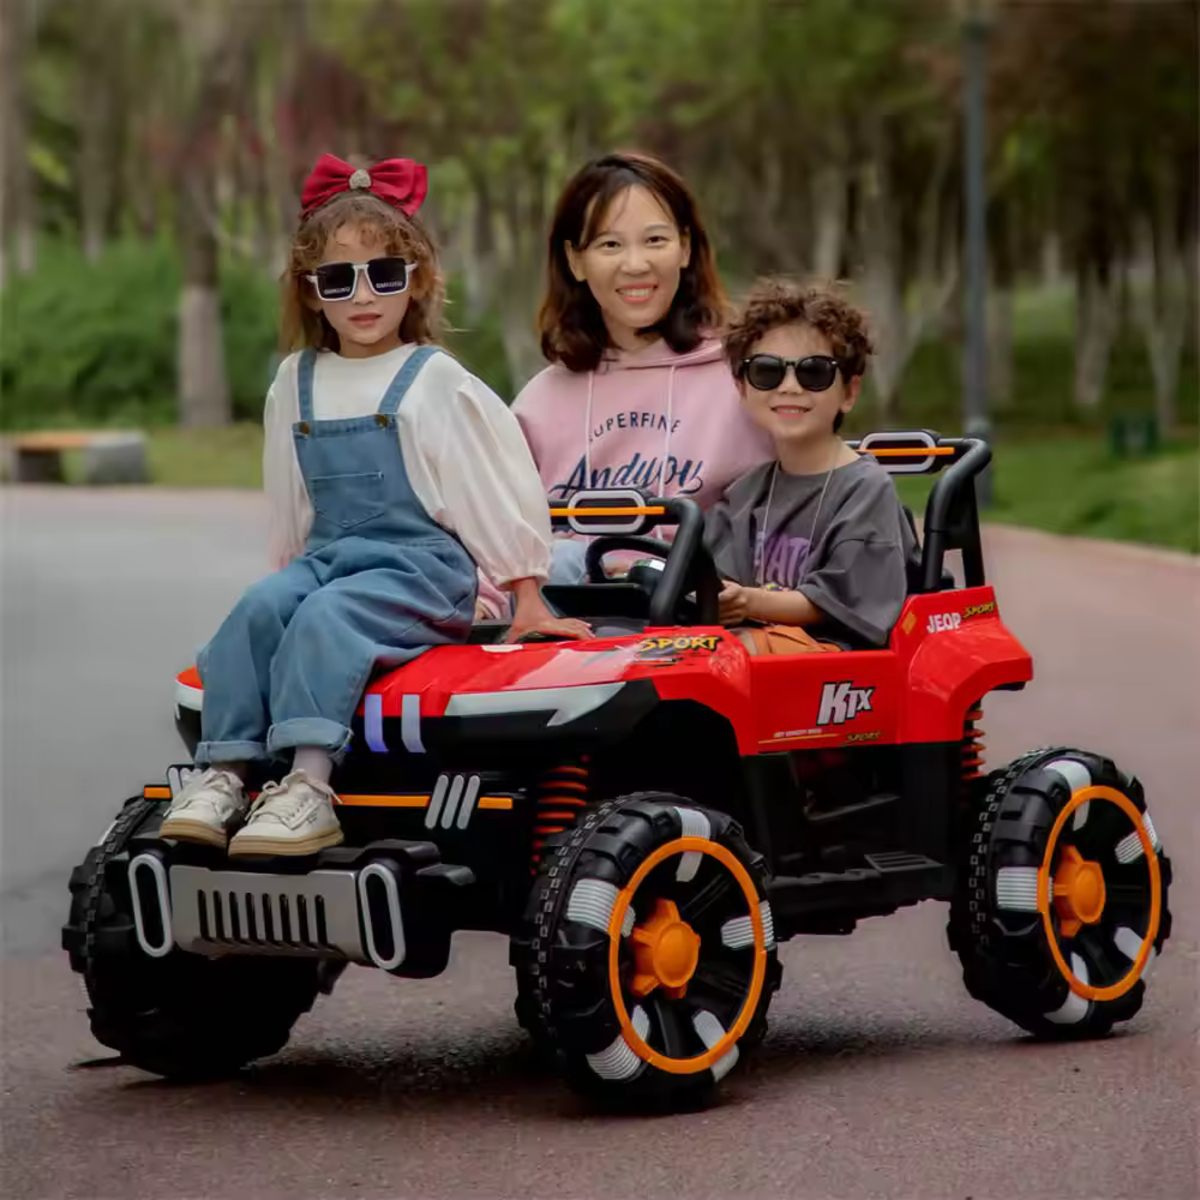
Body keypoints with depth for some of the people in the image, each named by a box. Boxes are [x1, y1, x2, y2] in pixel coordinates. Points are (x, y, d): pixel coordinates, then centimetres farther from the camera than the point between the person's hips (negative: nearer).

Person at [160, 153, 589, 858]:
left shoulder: (436, 382, -2)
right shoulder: (297, 383, 13)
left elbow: (499, 489, 0)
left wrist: (527, 601, 1)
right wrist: (291, 568, 26)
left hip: (420, 566, -5)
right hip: (329, 555, 5)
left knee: (326, 616, -32)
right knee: (259, 608, -25)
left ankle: (308, 789, -46)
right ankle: (224, 773, -31)